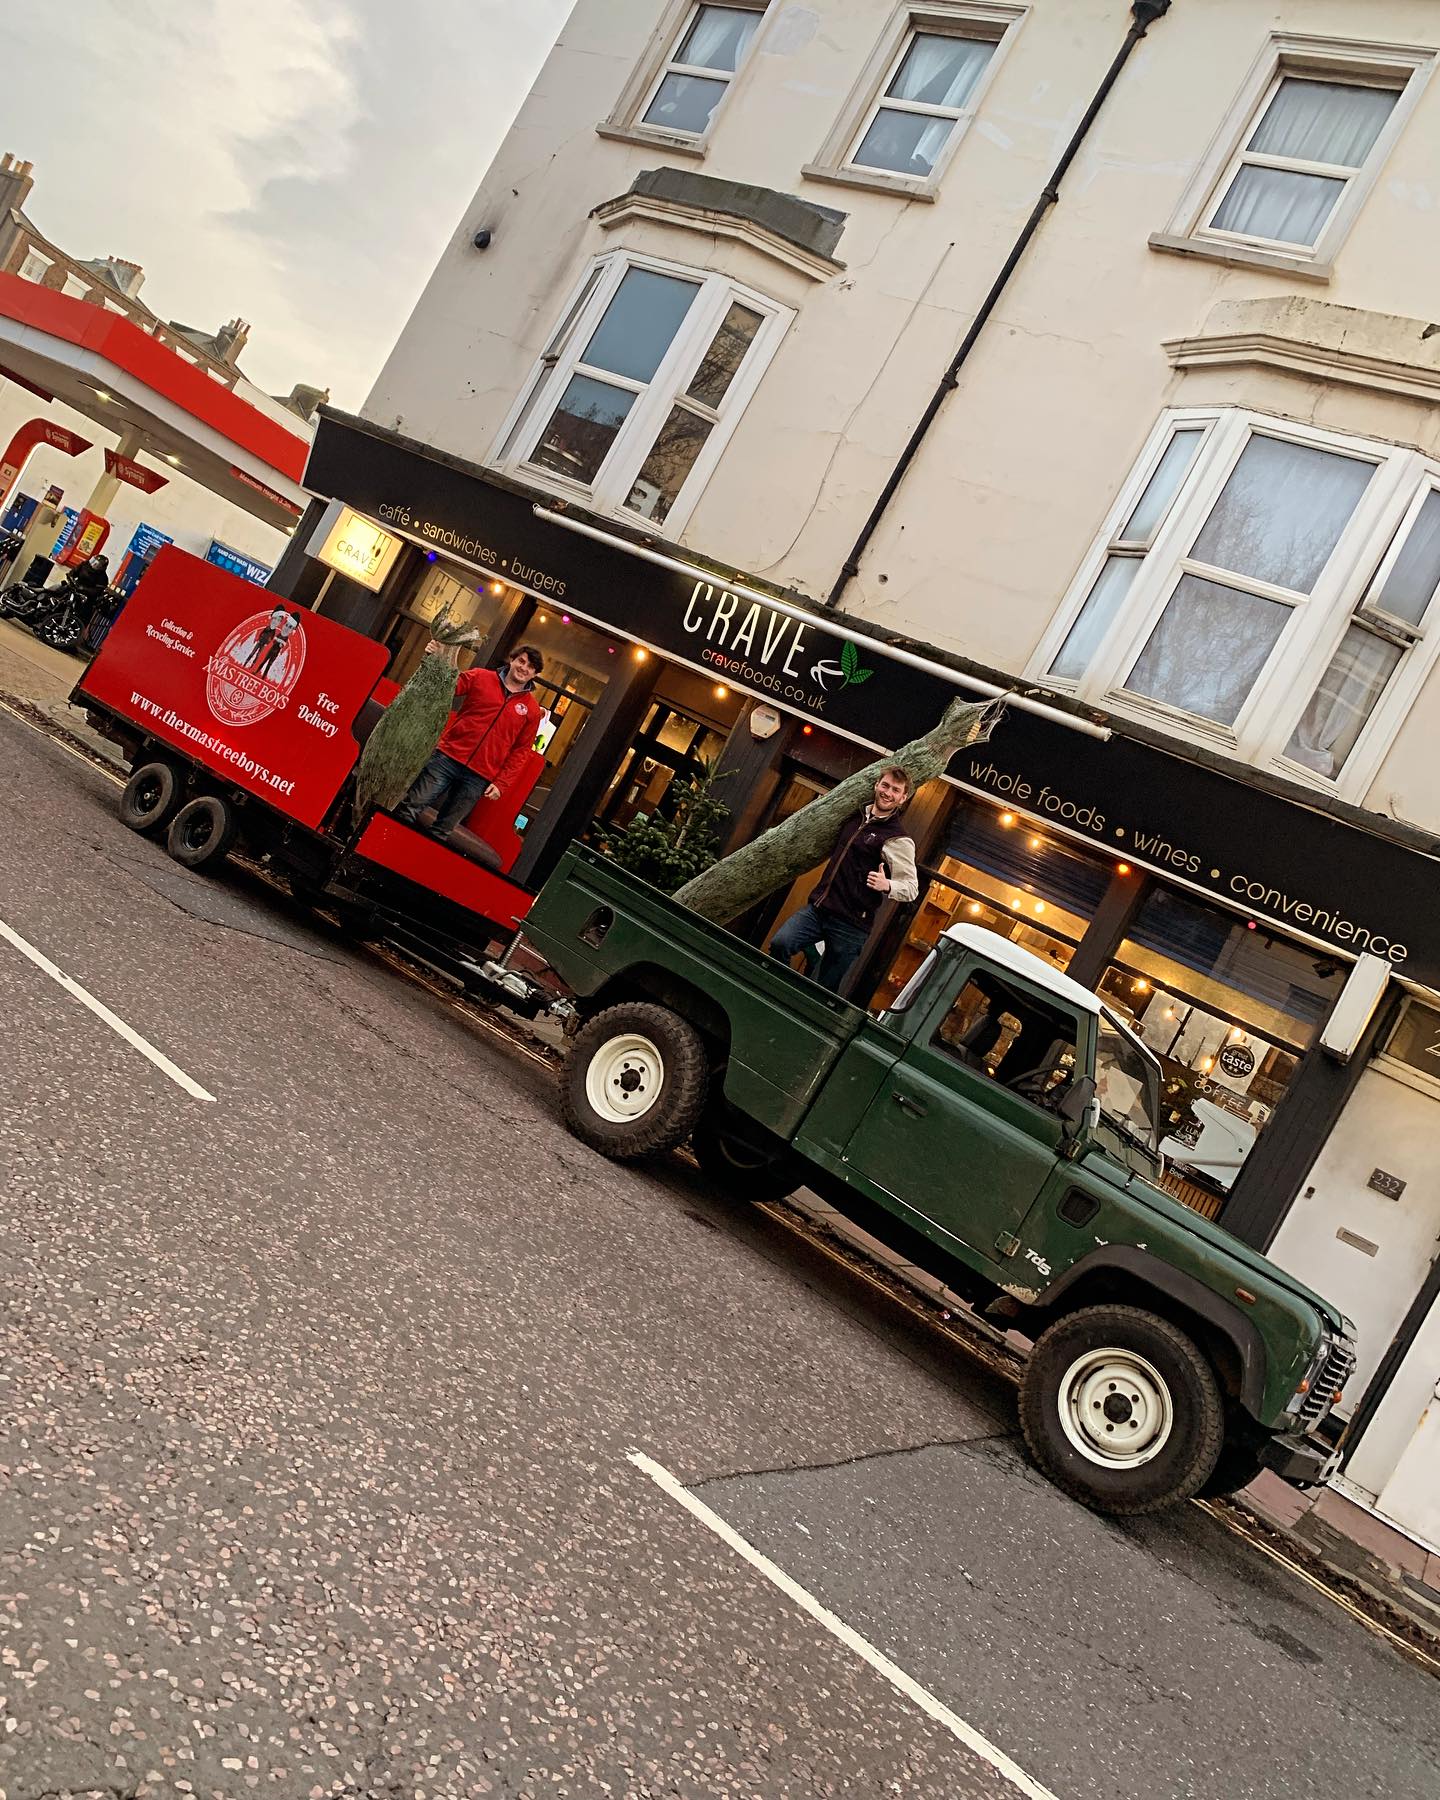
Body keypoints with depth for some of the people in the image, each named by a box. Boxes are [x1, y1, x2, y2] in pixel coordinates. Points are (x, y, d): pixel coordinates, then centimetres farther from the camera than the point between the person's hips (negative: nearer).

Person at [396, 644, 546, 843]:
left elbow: (520, 751, 7)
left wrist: (501, 783, -1)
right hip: (448, 757, 0)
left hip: (479, 778, 1)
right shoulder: (479, 677, 6)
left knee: (441, 831, 4)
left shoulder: (532, 710, 7)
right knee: (408, 811, -6)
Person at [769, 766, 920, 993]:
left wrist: (887, 885, -25)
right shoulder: (856, 816, 15)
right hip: (818, 908, 5)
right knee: (779, 944, -19)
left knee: (825, 989, -3)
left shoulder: (899, 840, -5)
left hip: (850, 924, -5)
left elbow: (911, 888, -7)